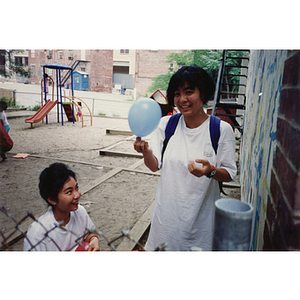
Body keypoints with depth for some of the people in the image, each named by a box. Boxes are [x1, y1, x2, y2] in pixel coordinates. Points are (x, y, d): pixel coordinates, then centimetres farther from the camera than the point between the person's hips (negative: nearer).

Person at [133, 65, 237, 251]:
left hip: (201, 213, -2)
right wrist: (146, 151, -25)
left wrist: (211, 171, -26)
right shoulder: (166, 124, -3)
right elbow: (155, 166, -4)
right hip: (167, 210, 2)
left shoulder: (222, 130, -11)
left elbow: (230, 174, -6)